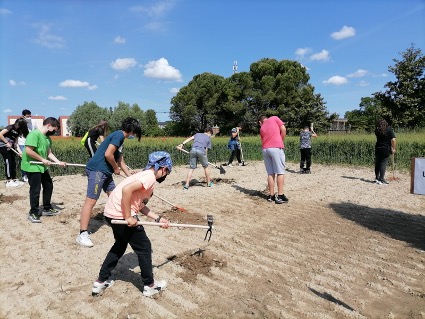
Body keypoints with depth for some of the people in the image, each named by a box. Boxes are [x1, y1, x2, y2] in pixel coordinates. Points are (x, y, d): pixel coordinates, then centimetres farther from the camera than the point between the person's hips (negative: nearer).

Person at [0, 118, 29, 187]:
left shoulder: (18, 131, 6)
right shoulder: (10, 127, -15)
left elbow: (16, 140, 7)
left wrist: (16, 146, -5)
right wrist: (7, 142, -17)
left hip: (11, 147, 7)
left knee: (13, 163, 7)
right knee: (8, 163, -6)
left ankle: (14, 180, 15)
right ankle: (9, 181, -1)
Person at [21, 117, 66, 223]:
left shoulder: (48, 138, 9)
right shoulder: (34, 134, -19)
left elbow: (49, 153, 10)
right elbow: (28, 151, -25)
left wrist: (58, 162, -2)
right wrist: (43, 159, -18)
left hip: (42, 167, 9)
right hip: (32, 166, -9)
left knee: (49, 185, 15)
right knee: (35, 190, -2)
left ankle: (47, 209, 29)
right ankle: (33, 213, 12)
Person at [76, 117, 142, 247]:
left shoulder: (120, 138, 20)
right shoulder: (119, 135, -11)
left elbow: (121, 161, 25)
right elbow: (108, 154, -22)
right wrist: (116, 168, -5)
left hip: (105, 172, 10)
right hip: (97, 170, -10)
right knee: (91, 201, -9)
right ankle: (82, 234, -6)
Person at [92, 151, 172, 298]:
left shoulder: (146, 175, 16)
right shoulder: (150, 176, -13)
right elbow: (126, 189, -28)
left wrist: (158, 218, 17)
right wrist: (129, 217, -21)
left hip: (111, 212, 10)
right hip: (121, 214, -10)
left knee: (120, 244, 29)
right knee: (144, 247, 8)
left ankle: (101, 282, 38)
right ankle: (150, 285, 24)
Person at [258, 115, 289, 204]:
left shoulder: (262, 128, 22)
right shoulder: (275, 118, 12)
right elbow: (283, 129, 1)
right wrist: (281, 142, 11)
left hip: (265, 149, 4)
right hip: (276, 148, -4)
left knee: (270, 173, 10)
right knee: (280, 172, -1)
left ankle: (271, 195, 12)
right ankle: (280, 196, -3)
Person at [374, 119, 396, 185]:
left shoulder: (377, 130, 1)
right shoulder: (389, 129, -7)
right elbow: (393, 140, -13)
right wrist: (393, 148, -5)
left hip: (378, 149, 3)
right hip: (386, 149, -3)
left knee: (377, 163, 13)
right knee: (383, 164, 0)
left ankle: (377, 178, 22)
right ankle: (381, 179, -1)